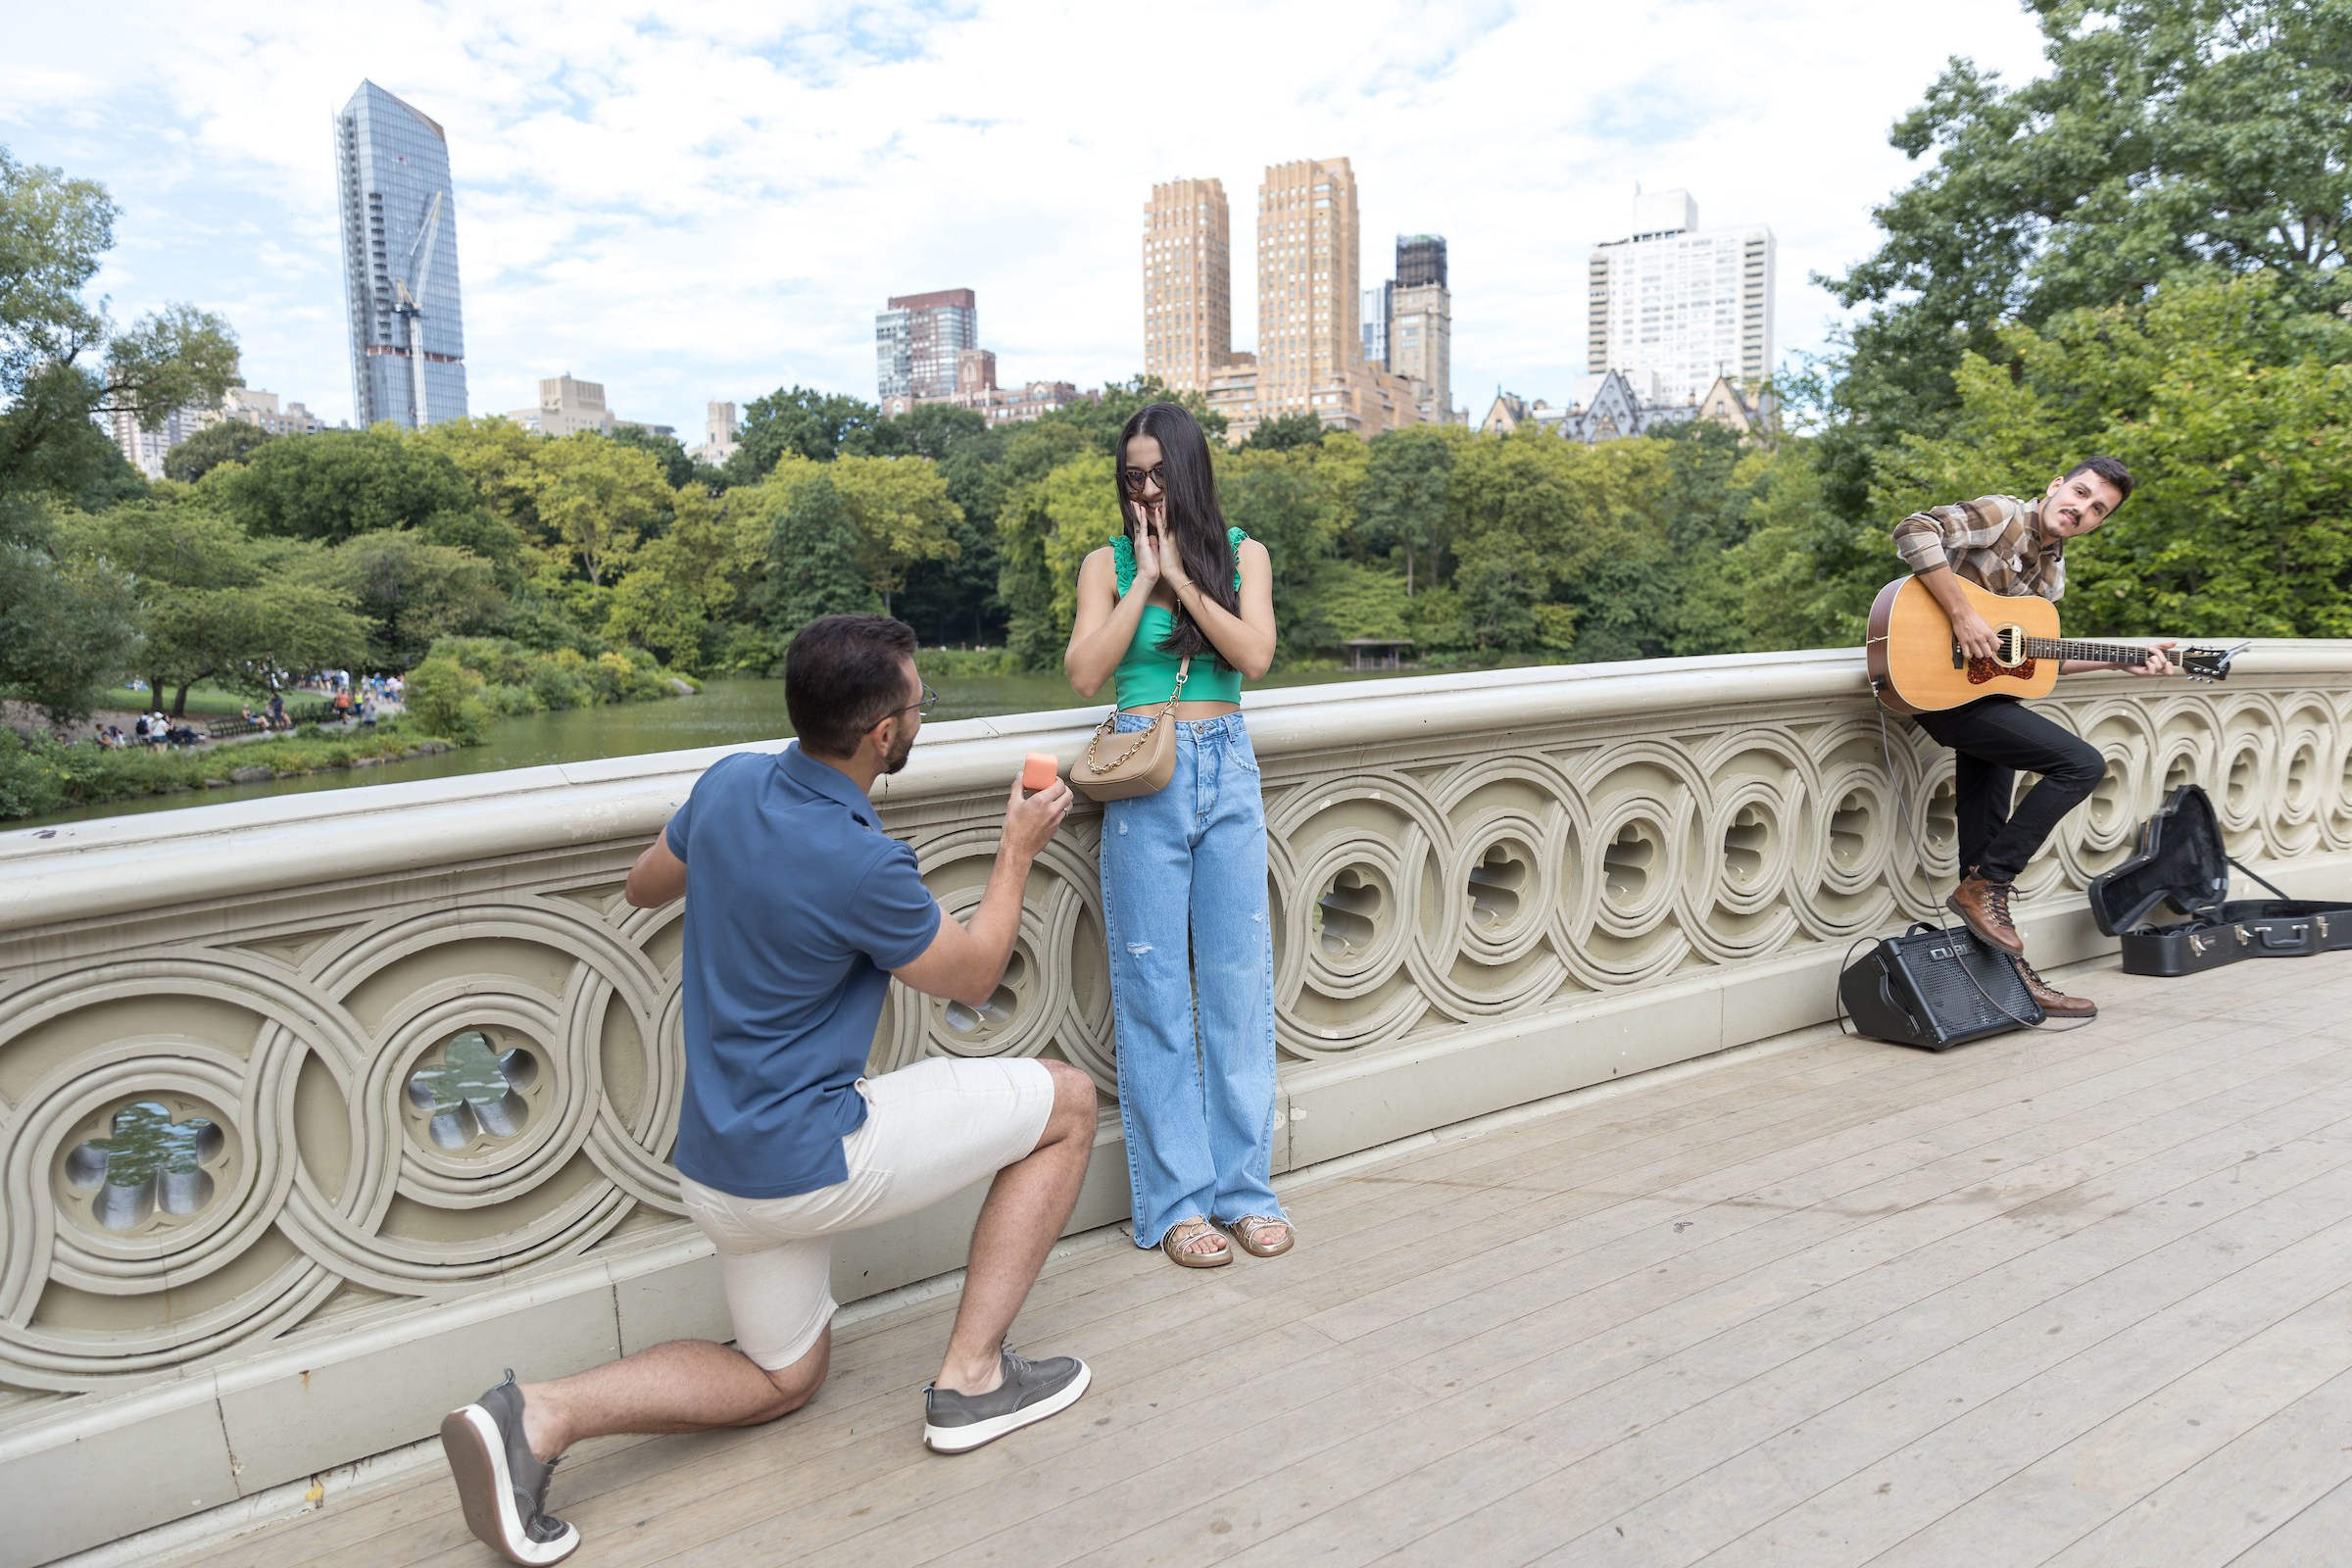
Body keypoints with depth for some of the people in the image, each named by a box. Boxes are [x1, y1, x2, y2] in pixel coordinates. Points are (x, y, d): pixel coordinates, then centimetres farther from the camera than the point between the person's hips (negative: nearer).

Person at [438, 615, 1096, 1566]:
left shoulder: (730, 782, -3)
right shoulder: (861, 865, -25)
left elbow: (644, 887, 17)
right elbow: (973, 976, -7)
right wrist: (1019, 852, 6)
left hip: (719, 1160, 8)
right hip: (807, 1160, -8)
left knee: (781, 1377, 27)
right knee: (1066, 1102, 5)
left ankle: (539, 1416, 6)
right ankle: (973, 1377, 6)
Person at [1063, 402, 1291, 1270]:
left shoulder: (1241, 554, 9)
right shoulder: (1108, 564, 6)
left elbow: (1254, 655, -7)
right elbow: (1085, 673, -7)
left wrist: (1180, 574, -8)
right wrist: (1145, 576, -7)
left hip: (1227, 772, 2)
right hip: (1144, 778, -1)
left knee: (1239, 979, 4)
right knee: (1154, 987, 0)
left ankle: (1244, 1185, 16)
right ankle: (1174, 1198, 10)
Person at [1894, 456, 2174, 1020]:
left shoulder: (2052, 571, 18)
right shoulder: (2002, 515, -7)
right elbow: (1914, 531, -23)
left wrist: (2122, 661, 16)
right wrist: (1962, 614, -26)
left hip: (1989, 687, 9)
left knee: (1988, 835, 11)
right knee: (2082, 763, -17)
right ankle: (1985, 886, -8)